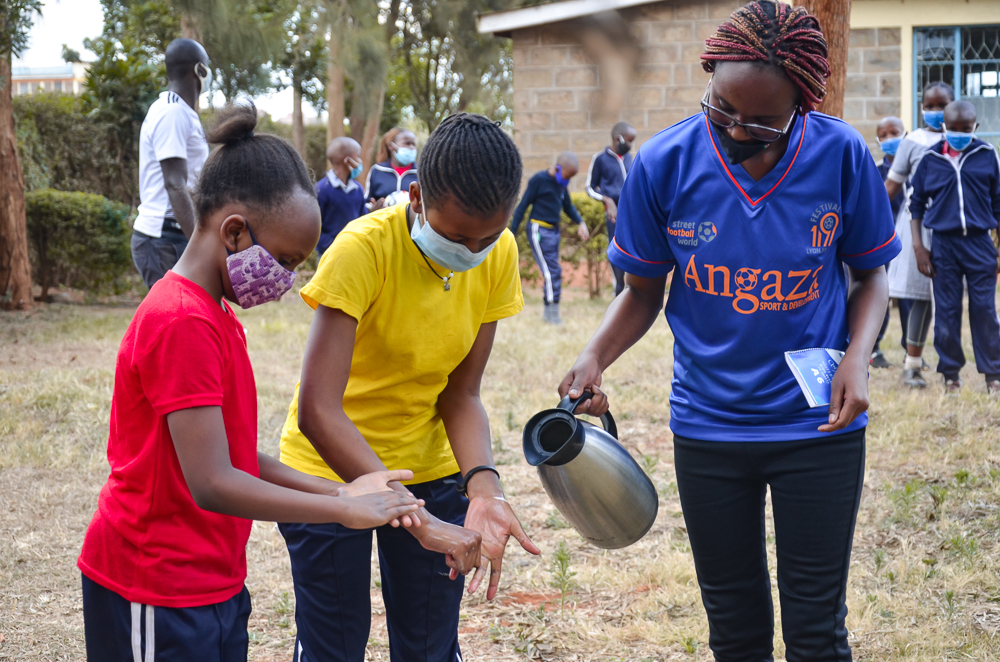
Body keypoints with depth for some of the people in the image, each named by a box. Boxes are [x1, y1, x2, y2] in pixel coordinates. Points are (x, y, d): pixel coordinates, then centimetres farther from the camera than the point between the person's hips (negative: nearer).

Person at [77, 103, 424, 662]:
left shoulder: (215, 317, 11)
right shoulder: (182, 323, -20)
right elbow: (212, 483, -24)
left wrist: (339, 491, -1)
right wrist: (343, 511, -16)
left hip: (212, 582, 9)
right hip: (159, 597, -9)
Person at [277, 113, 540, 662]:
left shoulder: (499, 255, -11)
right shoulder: (364, 249, -28)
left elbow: (460, 393, -7)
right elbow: (317, 410, -34)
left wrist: (483, 486, -27)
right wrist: (416, 520, -39)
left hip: (430, 469, 4)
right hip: (333, 469, -4)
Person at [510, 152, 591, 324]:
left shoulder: (561, 184, 10)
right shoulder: (539, 179, -11)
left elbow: (568, 206, 22)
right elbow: (522, 207, -9)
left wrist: (580, 222, 5)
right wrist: (512, 234, -10)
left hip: (554, 231, 8)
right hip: (539, 230, -8)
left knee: (553, 271, 8)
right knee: (552, 271, -11)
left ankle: (549, 313, 14)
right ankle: (552, 312, -5)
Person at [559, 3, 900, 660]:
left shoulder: (842, 155, -12)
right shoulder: (664, 163, -11)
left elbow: (870, 274, 3)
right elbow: (644, 290, 2)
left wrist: (857, 354, -16)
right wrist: (595, 356, -17)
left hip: (818, 426, -1)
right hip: (707, 427, 1)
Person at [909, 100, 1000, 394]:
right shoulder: (930, 159, 3)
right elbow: (916, 204, 10)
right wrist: (918, 247, 2)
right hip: (943, 245, 1)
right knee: (946, 312, 4)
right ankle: (950, 373, 15)